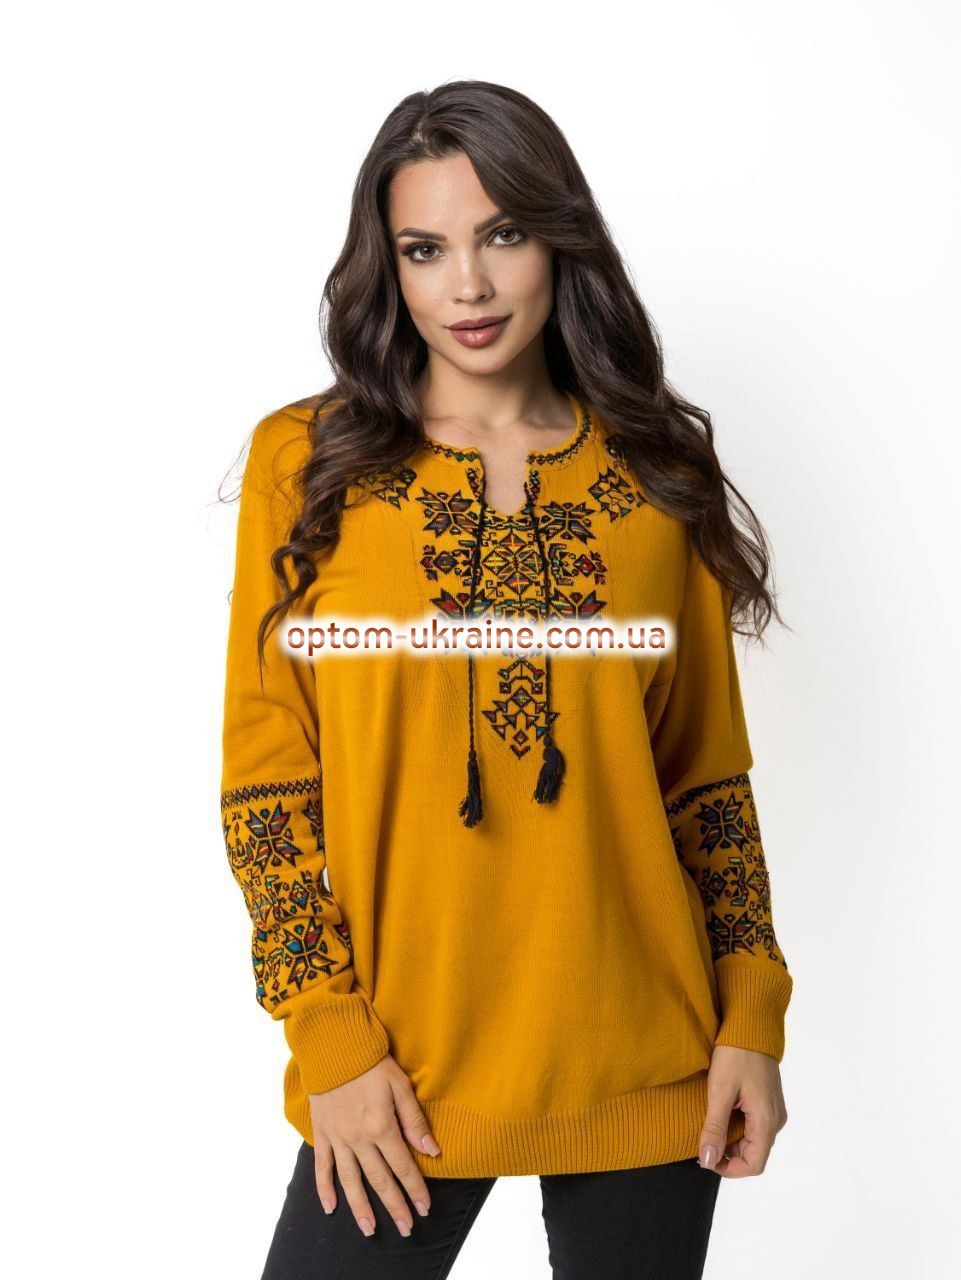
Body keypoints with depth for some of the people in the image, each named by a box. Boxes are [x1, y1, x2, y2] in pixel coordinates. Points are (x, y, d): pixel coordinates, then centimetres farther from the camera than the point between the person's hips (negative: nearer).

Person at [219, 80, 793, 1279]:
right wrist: (330, 1034, -8)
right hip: (400, 1080, -1)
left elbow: (706, 771, 6)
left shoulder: (657, 477, 3)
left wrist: (752, 1016, 1)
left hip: (644, 1069, 2)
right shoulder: (306, 463, -1)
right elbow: (263, 770, -3)